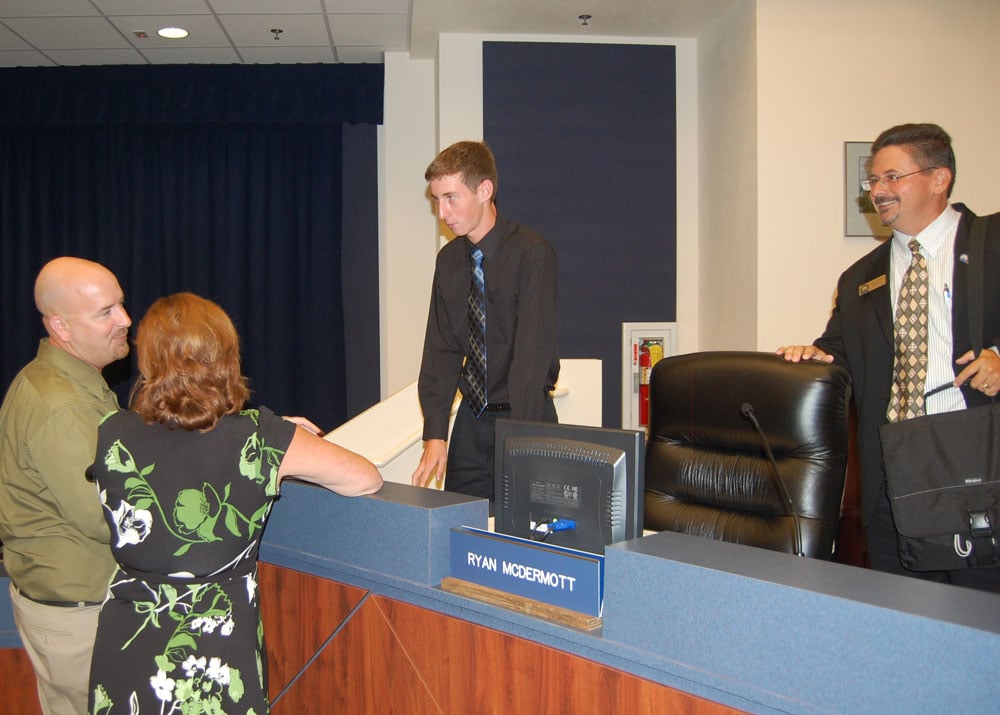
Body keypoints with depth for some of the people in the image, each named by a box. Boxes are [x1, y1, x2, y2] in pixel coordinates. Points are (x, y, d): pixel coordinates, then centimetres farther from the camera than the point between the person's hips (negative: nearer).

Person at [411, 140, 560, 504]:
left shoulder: (531, 252, -13)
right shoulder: (449, 259, 5)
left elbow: (533, 351, -19)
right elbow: (440, 350, 5)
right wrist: (434, 435, -3)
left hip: (526, 417, -5)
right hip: (472, 419, 5)